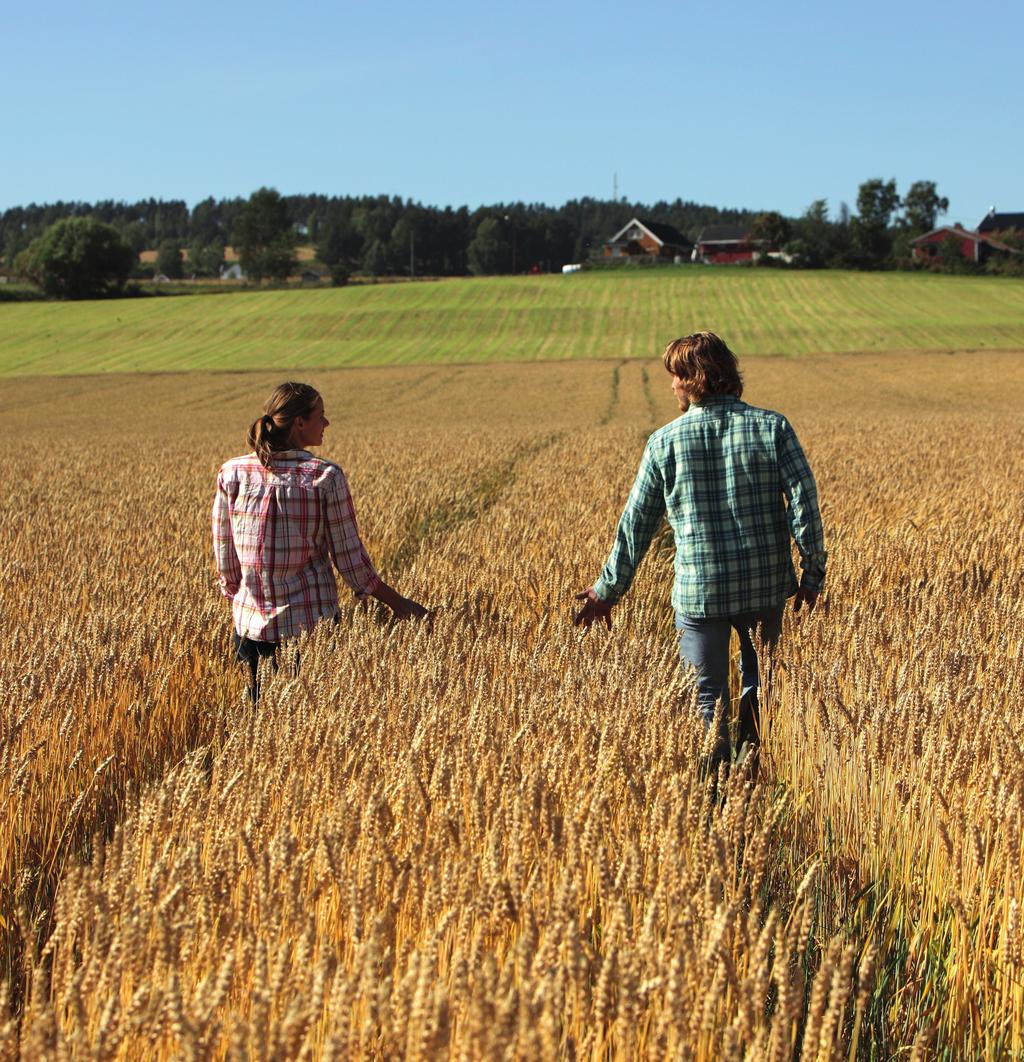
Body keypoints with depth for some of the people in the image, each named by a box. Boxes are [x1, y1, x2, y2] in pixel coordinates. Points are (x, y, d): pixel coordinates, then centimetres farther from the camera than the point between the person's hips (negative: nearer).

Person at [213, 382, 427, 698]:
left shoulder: (232, 474, -3)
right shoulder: (325, 478, -12)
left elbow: (224, 557, 4)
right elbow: (349, 558, -7)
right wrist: (398, 603, 5)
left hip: (251, 624, 3)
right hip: (312, 623, -3)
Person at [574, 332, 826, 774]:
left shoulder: (665, 441, -3)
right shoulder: (772, 427, -4)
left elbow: (637, 522, 2)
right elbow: (804, 503, -9)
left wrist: (608, 589, 11)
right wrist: (813, 571, 1)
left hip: (698, 592, -1)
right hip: (766, 587, 1)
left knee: (707, 696, 12)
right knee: (759, 682, 24)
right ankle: (752, 766, 20)